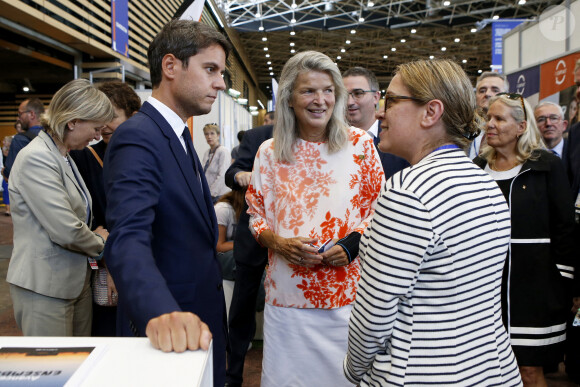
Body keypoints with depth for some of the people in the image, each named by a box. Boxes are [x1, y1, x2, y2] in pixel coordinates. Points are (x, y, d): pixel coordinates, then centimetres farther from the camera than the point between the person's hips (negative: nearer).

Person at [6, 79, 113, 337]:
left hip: (75, 282, 9)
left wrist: (95, 235, 1)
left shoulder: (63, 157, 12)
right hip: (45, 288, -9)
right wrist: (101, 243, -5)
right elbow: (66, 231, -23)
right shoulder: (36, 158, -17)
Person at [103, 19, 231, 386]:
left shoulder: (178, 136, 11)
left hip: (199, 315, 9)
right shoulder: (137, 138, -20)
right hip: (166, 332, -9)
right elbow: (128, 241, -33)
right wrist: (162, 314, -48)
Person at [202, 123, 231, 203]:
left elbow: (222, 176, -15)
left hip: (219, 196, -6)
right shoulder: (206, 153, 15)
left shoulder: (223, 152, -8)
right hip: (207, 195, 6)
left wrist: (210, 194, -16)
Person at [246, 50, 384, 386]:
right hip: (287, 295, 1)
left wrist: (357, 240, -13)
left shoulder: (360, 144, 0)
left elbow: (380, 208, 5)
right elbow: (256, 215, 8)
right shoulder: (269, 152, 3)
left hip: (348, 293, -1)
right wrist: (278, 242, -11)